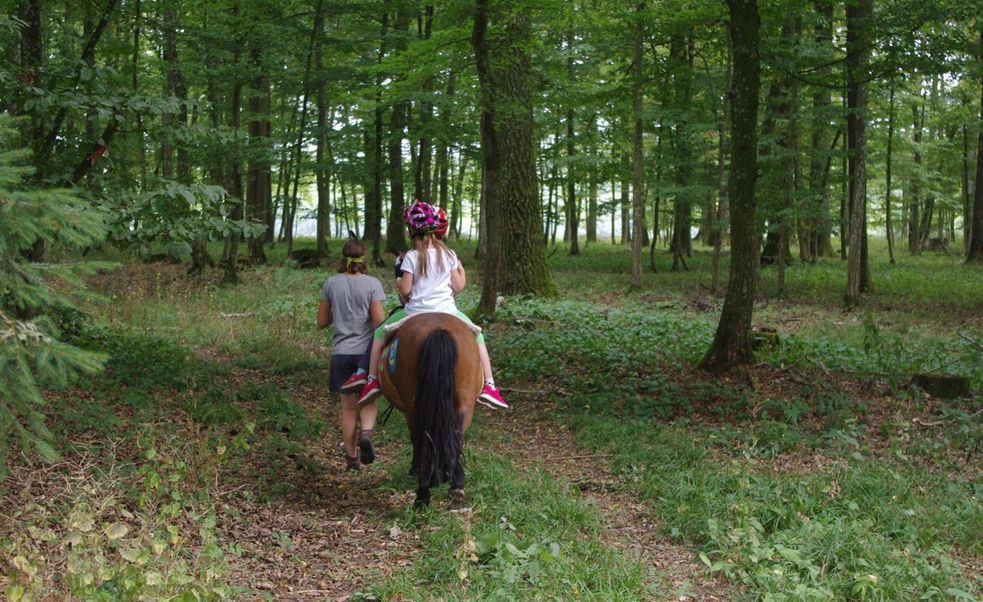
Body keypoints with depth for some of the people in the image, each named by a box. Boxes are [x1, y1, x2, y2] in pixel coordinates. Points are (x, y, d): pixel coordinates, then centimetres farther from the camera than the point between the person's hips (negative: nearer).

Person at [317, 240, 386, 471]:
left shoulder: (331, 283, 1)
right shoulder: (372, 284, -7)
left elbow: (321, 322, 5)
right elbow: (379, 321, -13)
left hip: (340, 352, 2)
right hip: (366, 350, -2)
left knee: (348, 406, 12)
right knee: (368, 401, 14)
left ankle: (352, 457, 15)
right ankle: (366, 432, -15)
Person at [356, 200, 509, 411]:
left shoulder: (411, 257, -7)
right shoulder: (449, 255, 1)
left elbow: (405, 289, -8)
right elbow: (458, 286, 3)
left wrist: (398, 282, 13)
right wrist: (461, 270, 23)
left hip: (415, 313, -1)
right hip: (447, 312, 2)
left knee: (380, 333, 22)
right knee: (477, 336, 22)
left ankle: (372, 381, 15)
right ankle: (489, 386, 10)